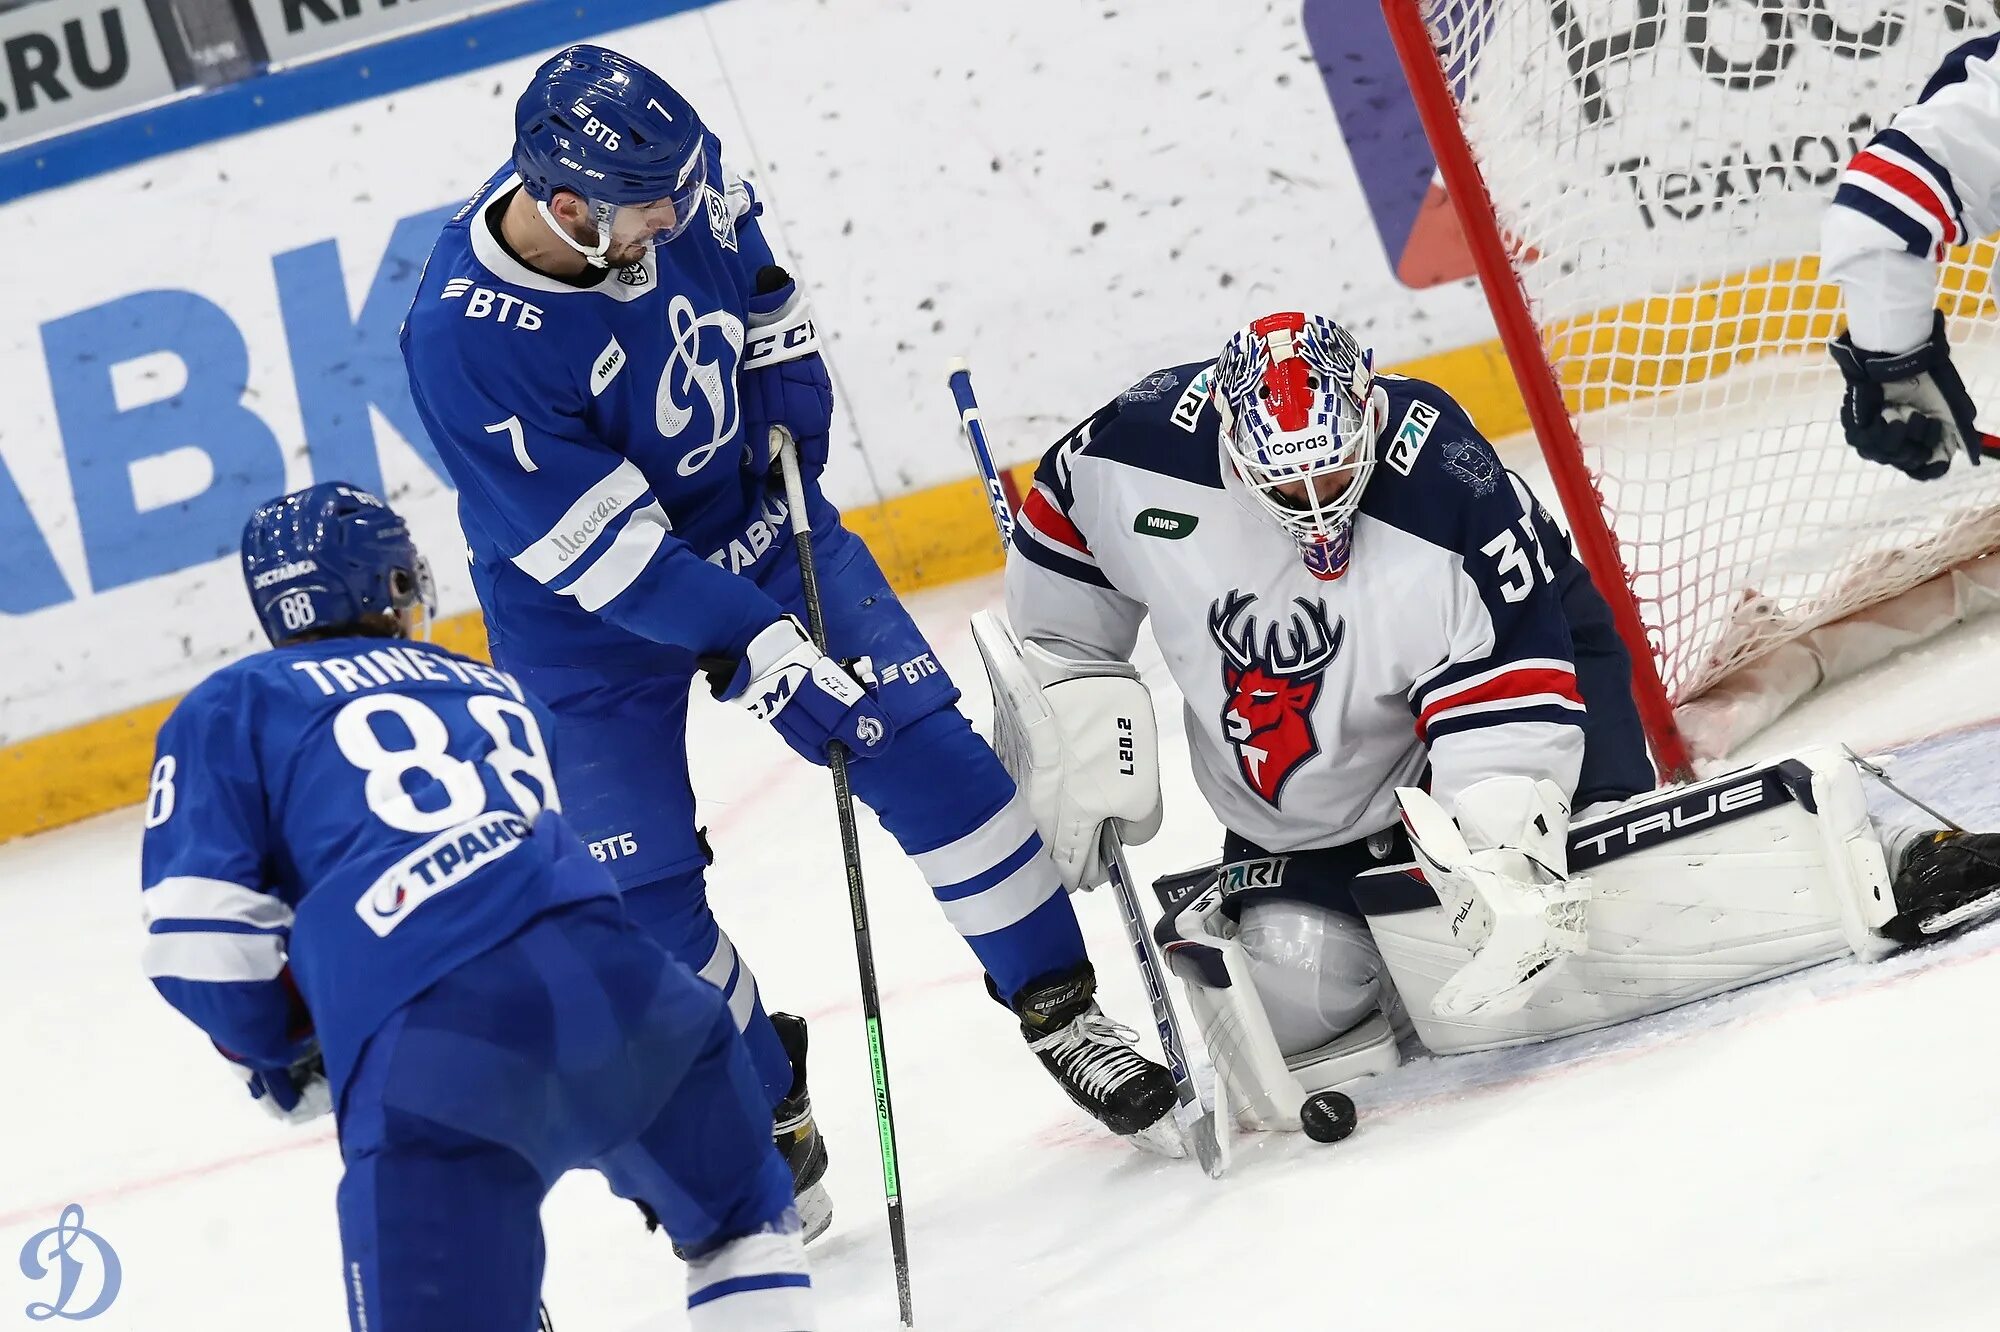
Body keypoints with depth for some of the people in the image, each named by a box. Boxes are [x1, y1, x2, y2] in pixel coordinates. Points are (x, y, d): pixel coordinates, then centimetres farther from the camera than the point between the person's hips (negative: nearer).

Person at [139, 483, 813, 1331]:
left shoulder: (226, 711, 18)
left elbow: (197, 933, 7)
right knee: (742, 1222, 29)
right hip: (604, 975, 4)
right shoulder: (495, 688, 32)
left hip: (425, 1050, -4)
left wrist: (279, 1050, 25)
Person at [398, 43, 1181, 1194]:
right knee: (641, 895, 0)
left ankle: (1062, 1012, 8)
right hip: (588, 620, -3)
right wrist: (758, 646, -32)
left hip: (751, 521, 4)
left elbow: (754, 273, 6)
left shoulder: (668, 167, -18)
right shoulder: (462, 341, -33)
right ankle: (765, 1130, 20)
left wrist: (793, 426, -2)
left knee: (926, 747, -6)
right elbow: (602, 551, -29)